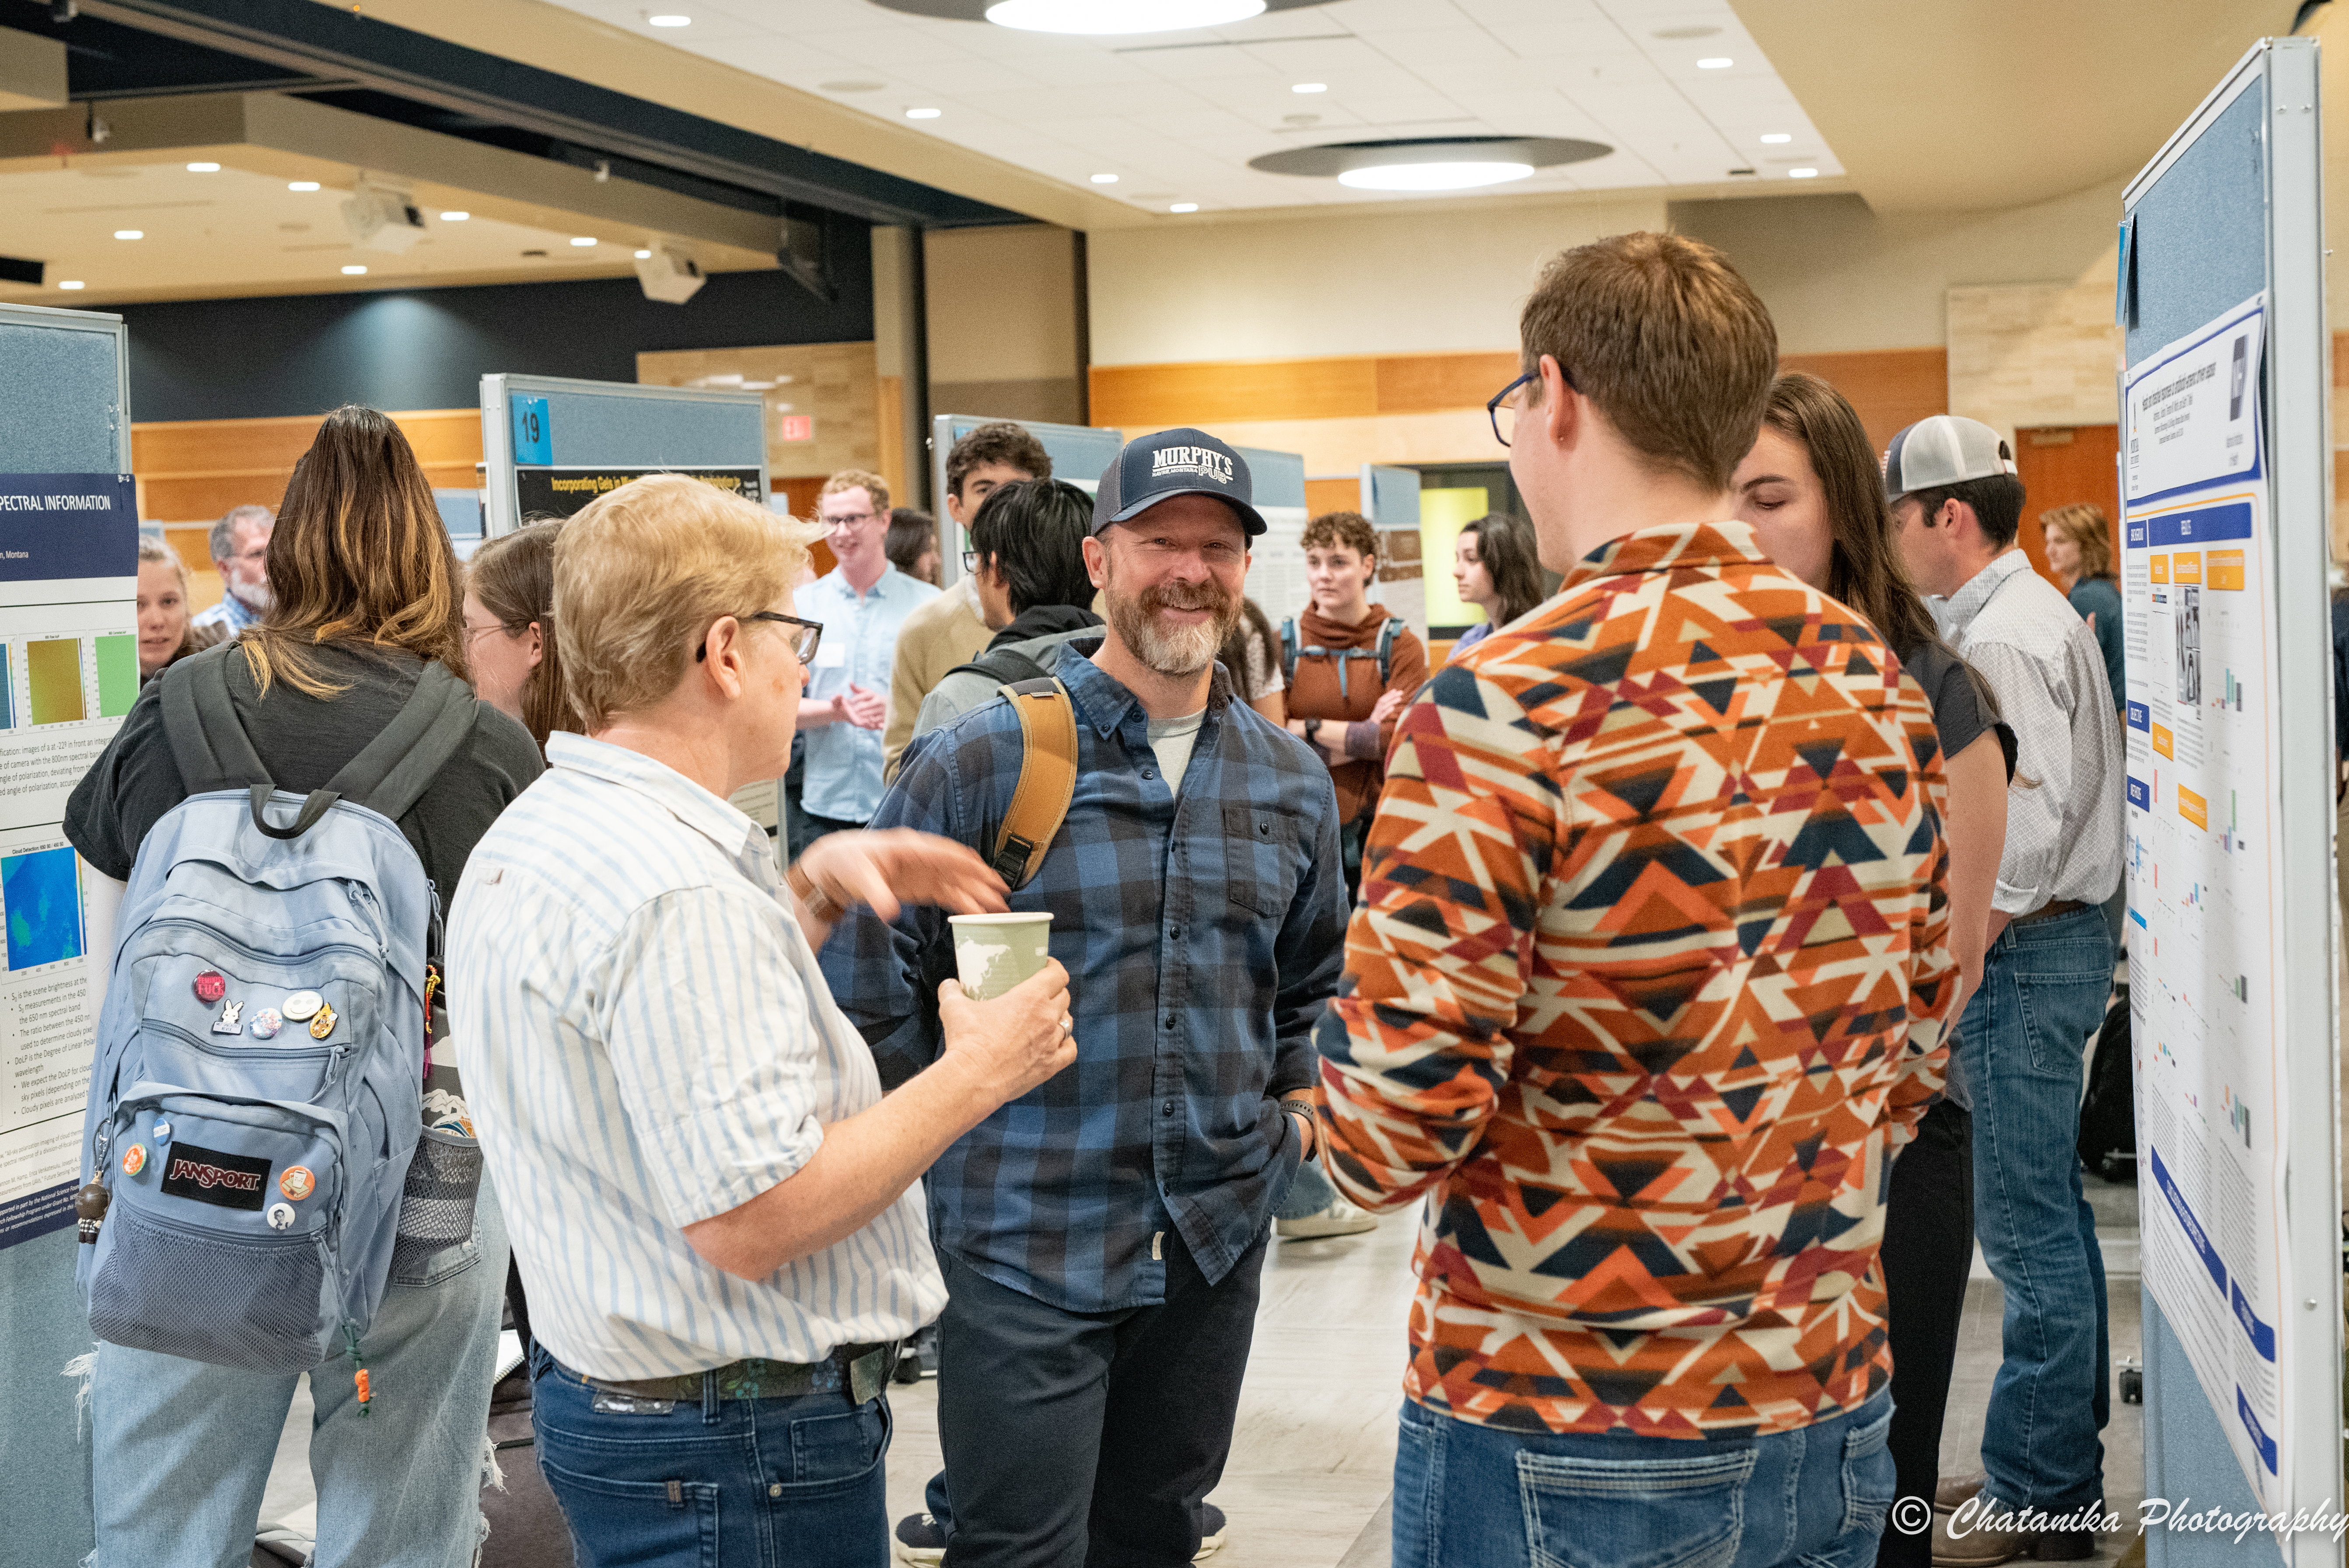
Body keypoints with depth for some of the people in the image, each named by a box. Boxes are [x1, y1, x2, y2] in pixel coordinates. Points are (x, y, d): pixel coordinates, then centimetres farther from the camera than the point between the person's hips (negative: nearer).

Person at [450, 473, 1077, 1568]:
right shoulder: (678, 889, -25)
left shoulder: (523, 838, 8)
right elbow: (747, 1220, -28)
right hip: (742, 1450, -10)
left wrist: (811, 888, 10)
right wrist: (976, 1075, -18)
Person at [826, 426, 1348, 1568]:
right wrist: (938, 1141, -4)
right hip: (1024, 1245, -5)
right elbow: (868, 981, -5)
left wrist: (1294, 1110, 13)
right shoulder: (977, 762, -9)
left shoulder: (1292, 783, 7)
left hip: (1218, 1238, 5)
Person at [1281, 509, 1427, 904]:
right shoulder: (1283, 645, 3)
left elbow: (1396, 737, -11)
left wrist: (1309, 730, -8)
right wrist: (1361, 738, -10)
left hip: (1381, 826, 0)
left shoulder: (1401, 645, 0)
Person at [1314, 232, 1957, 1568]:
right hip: (1833, 1411, 6)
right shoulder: (1878, 684, 0)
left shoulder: (1507, 702, -20)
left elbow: (1390, 1131, -21)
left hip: (1558, 1452, -5)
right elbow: (1915, 1052, 9)